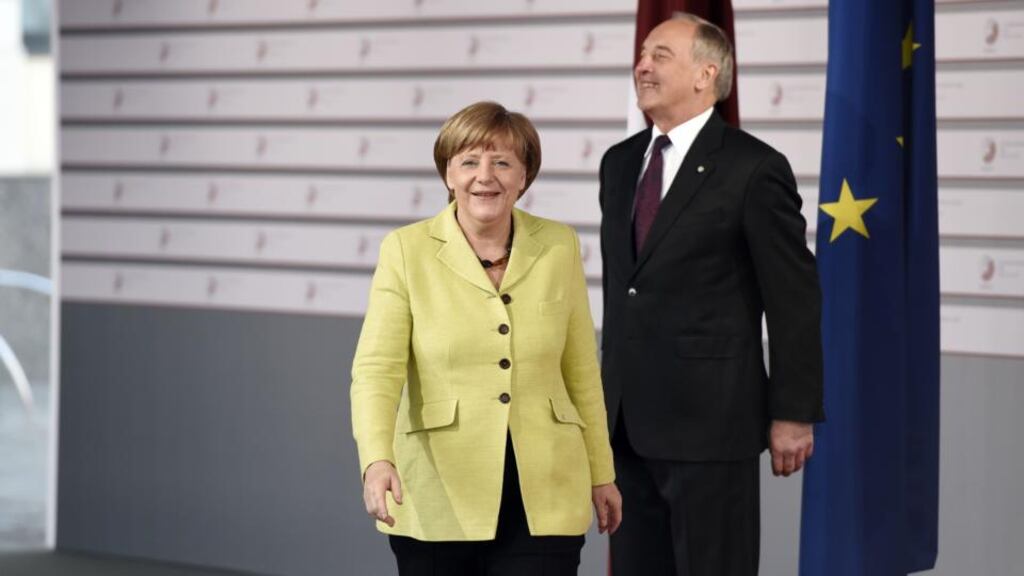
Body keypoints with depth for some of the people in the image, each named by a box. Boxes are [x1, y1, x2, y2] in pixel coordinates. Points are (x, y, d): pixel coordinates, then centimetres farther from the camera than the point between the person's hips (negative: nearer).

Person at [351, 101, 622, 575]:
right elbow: (377, 369, -11)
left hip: (543, 496, 1)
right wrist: (377, 460, -27)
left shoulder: (559, 247, 4)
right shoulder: (406, 251, -3)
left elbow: (581, 370, 12)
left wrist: (600, 473, 16)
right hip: (438, 499, -1)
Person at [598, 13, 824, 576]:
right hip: (628, 422, 7)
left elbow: (794, 300, -8)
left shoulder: (753, 169, -9)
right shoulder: (620, 163, 12)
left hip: (709, 422, -7)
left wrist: (793, 414, -10)